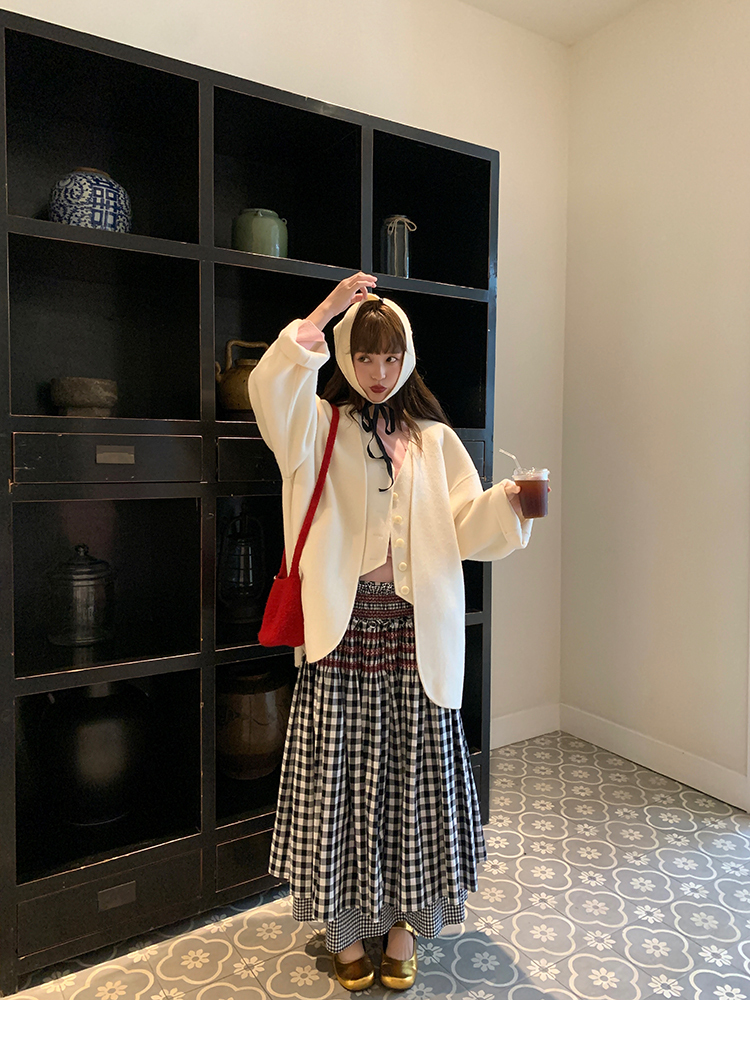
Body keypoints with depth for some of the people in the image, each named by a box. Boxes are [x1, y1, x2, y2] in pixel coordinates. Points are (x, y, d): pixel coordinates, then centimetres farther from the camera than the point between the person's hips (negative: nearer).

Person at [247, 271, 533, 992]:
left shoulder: (434, 439, 12)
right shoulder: (319, 425, 5)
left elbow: (464, 528, 4)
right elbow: (270, 391, -17)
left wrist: (508, 501, -15)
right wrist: (323, 314, -15)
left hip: (415, 627, 2)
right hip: (342, 623, -2)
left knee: (413, 771, 9)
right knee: (340, 775, 6)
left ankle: (403, 920, 28)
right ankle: (345, 924, 26)